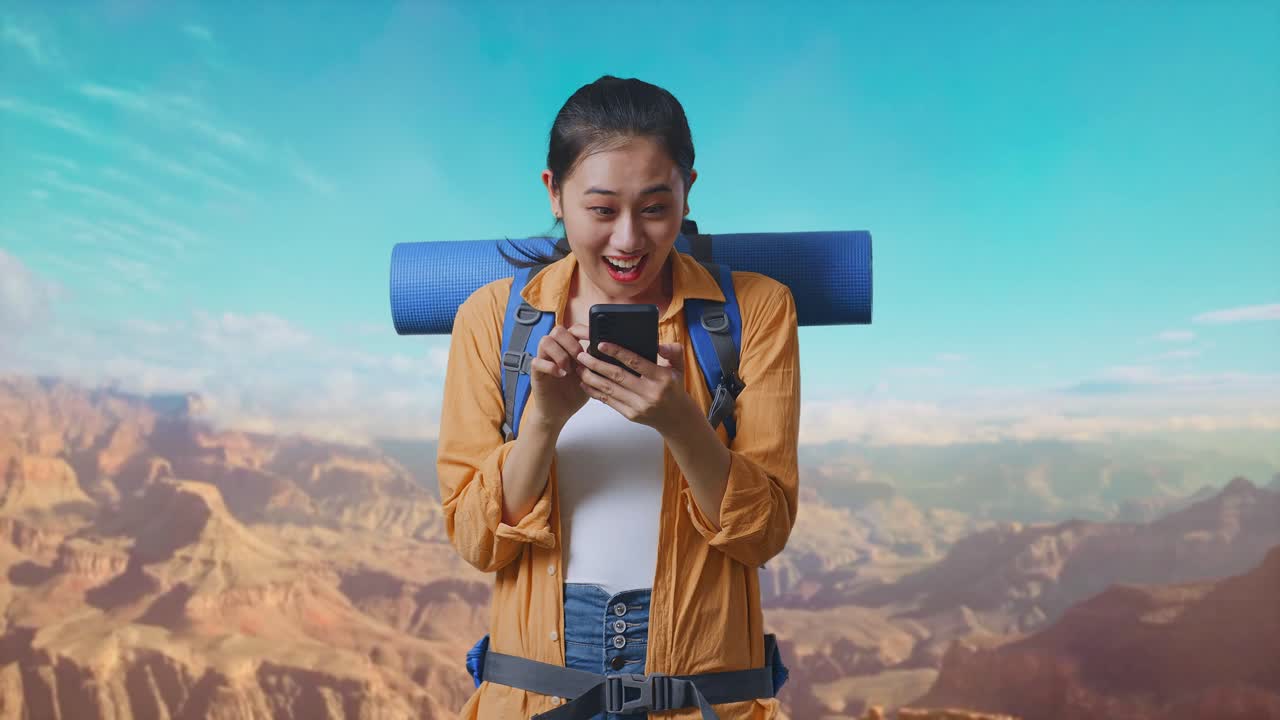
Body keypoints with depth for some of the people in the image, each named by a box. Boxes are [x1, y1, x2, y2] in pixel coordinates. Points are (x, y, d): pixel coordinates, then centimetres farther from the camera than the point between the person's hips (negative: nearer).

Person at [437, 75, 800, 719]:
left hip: (702, 668, 0)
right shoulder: (491, 316, -3)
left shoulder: (755, 309, -5)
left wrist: (679, 422, -24)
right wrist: (546, 419, -21)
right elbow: (475, 539, -5)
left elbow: (765, 532, -8)